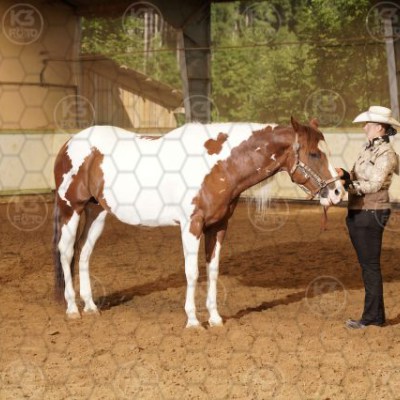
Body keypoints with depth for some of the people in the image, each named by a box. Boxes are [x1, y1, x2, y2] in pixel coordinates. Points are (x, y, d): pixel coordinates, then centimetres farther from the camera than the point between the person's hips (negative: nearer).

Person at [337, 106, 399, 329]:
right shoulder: (368, 149, 12)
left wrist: (348, 183, -28)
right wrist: (344, 175, -6)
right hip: (357, 212, 9)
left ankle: (372, 317, 5)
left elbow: (374, 185, -20)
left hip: (371, 214, -9)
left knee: (370, 265, -3)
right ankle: (376, 314, 22)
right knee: (367, 265, 14)